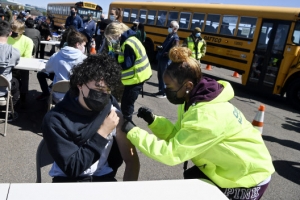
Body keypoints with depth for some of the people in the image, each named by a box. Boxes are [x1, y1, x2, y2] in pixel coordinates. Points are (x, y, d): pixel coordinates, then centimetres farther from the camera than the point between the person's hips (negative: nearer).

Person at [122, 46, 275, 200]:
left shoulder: (206, 116, -34)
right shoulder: (194, 100, -6)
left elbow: (172, 153, -33)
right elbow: (179, 136, -1)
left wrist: (132, 132, -26)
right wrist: (153, 120, -13)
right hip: (230, 166, 8)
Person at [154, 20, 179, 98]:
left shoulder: (175, 38, -13)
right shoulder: (169, 35, 15)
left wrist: (165, 54, -21)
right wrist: (160, 47, 4)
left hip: (166, 60, -9)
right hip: (161, 58, 9)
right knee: (160, 75, 15)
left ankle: (164, 93, 10)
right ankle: (161, 90, 26)